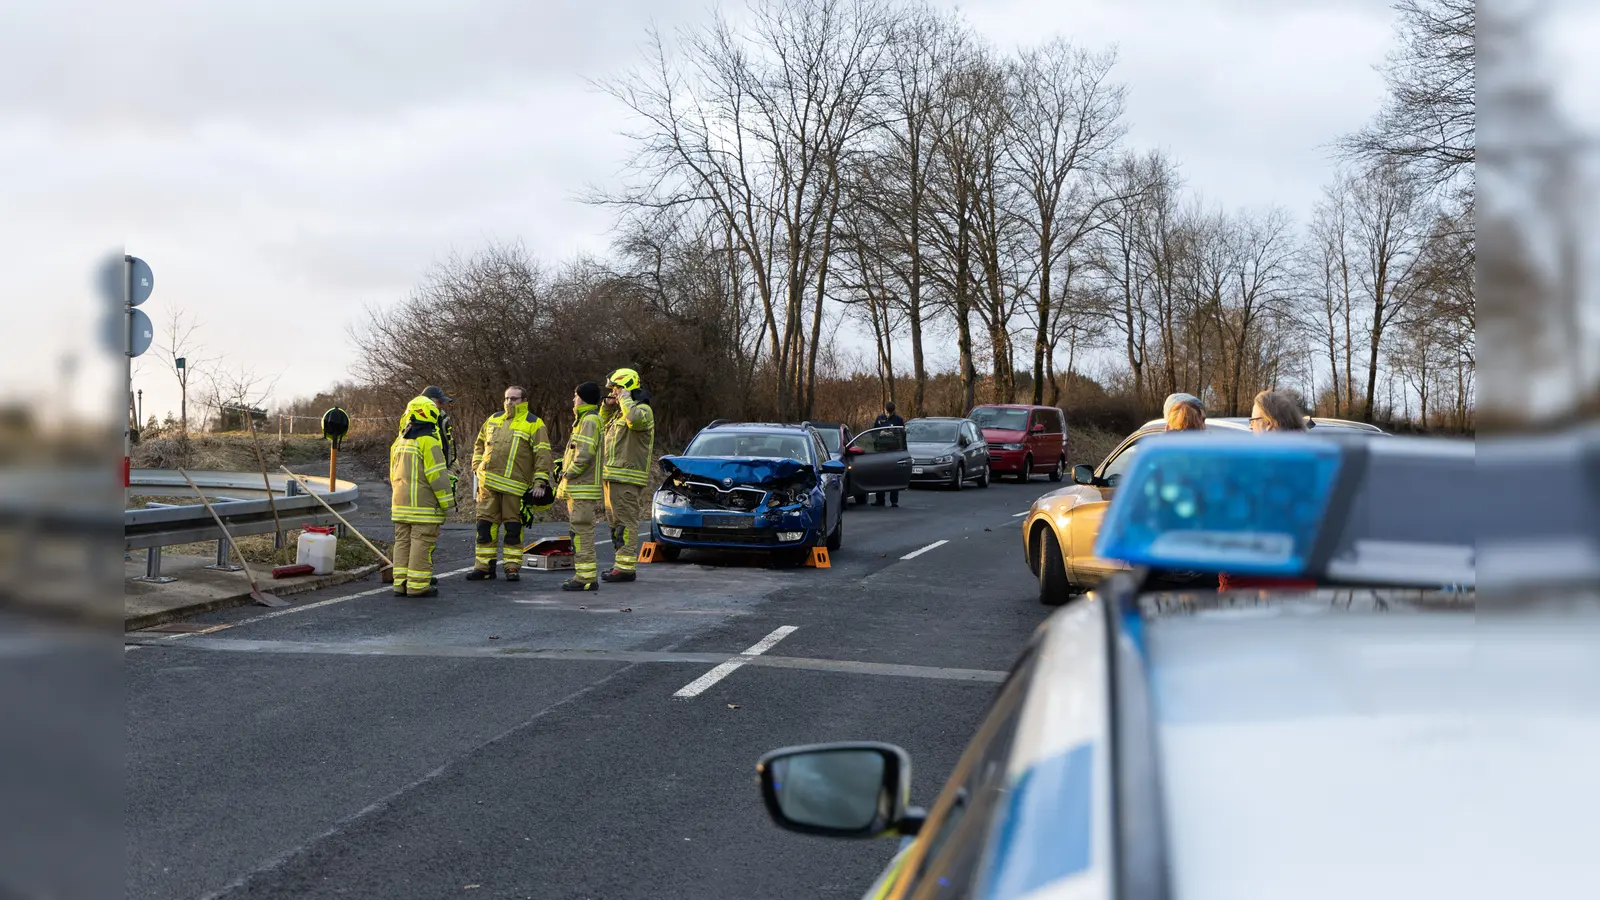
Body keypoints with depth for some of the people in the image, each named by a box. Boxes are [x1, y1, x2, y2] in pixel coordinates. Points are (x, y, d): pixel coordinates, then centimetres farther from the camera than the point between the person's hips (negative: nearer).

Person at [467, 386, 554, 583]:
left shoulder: (534, 424, -2)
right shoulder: (494, 419, 15)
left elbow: (542, 455, -7)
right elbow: (479, 444, 28)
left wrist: (540, 482, -15)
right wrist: (477, 466, 14)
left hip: (515, 484, -5)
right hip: (488, 483, 5)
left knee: (513, 526, 1)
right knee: (486, 524, 6)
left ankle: (512, 567, 9)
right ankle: (484, 566, 12)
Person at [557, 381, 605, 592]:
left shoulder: (590, 420, -14)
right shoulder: (585, 419, 20)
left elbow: (585, 454, -24)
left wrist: (569, 473, -13)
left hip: (584, 489, -11)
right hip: (578, 488, 11)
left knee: (582, 531, -10)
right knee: (581, 532, 14)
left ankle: (586, 577, -9)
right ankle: (584, 574, 20)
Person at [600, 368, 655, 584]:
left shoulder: (642, 409, -10)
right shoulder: (620, 411, 20)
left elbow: (635, 419, -35)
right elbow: (603, 426, 35)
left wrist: (624, 397, -19)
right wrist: (607, 406, 17)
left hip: (627, 479, -10)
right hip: (613, 476, 10)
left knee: (625, 523, -11)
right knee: (616, 523, 14)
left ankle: (626, 567, -12)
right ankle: (623, 565, 20)